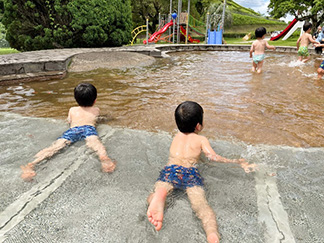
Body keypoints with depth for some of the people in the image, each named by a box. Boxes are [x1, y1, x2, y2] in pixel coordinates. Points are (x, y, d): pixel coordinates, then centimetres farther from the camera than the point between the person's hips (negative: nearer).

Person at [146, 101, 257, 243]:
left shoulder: (177, 135, 29)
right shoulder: (201, 139, 15)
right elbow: (212, 156, 1)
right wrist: (238, 162, 10)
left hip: (170, 170, 2)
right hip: (191, 173, -2)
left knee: (152, 198, -9)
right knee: (201, 204, -19)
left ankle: (158, 196, -48)